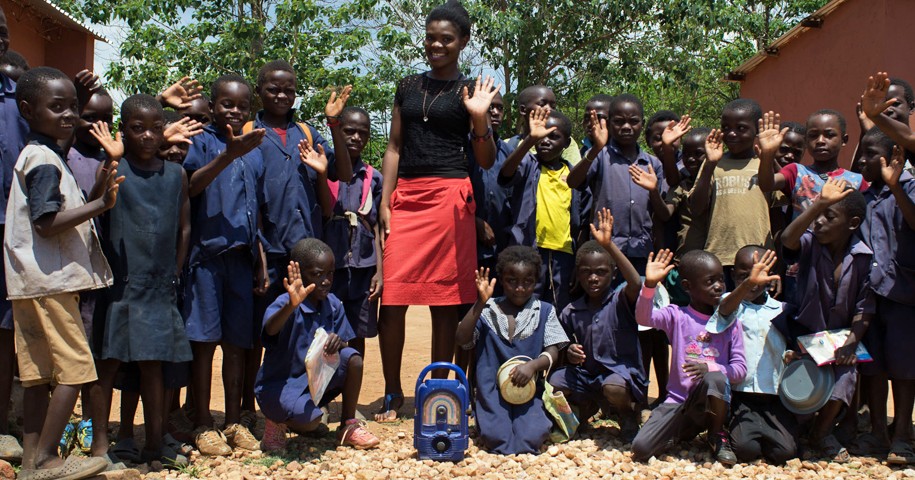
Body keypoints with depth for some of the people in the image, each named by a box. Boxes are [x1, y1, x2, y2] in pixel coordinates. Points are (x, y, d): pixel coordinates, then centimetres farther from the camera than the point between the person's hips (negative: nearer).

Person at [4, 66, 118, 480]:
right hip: (50, 280, -10)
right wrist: (100, 204, -25)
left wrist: (99, 199, 21)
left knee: (38, 372, 11)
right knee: (75, 368, -6)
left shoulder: (34, 155, 18)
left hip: (32, 282, 10)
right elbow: (47, 223, -21)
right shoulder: (45, 160, -13)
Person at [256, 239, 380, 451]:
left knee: (352, 359, -17)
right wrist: (292, 305, -64)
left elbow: (343, 342, 1)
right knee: (310, 421, -31)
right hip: (280, 384, -6)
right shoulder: (285, 304, -22)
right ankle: (278, 422, 7)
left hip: (316, 380, 6)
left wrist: (337, 342, -25)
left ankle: (348, 425, 1)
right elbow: (270, 330, -44)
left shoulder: (333, 304, -3)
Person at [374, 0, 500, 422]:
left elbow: (486, 161, 3)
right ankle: (392, 393, 8)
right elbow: (394, 148, 14)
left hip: (449, 196, -3)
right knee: (392, 296, -3)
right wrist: (385, 202, 5)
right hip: (405, 196, 3)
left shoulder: (471, 91, 6)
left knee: (445, 299, 0)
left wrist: (480, 119, -14)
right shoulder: (408, 87, 16)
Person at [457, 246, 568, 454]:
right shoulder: (488, 310, 4)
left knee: (532, 438, -23)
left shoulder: (544, 311, 7)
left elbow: (552, 352, 0)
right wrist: (480, 303, -16)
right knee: (495, 437, -25)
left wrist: (533, 365, -22)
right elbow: (461, 339, -9)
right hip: (493, 389, 0)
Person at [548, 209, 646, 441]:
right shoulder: (571, 311, 5)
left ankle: (628, 413, 2)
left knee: (614, 388, -38)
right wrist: (569, 354, -11)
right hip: (585, 373, 5)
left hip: (621, 371, -5)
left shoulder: (620, 302, -7)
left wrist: (609, 245, -35)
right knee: (555, 382, -22)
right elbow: (564, 347, 16)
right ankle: (586, 406, 13)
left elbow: (636, 284, -30)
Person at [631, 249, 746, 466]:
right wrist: (650, 285, -34)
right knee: (640, 448, -20)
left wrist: (710, 368, -22)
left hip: (711, 402, 0)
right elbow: (643, 317, -18)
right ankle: (683, 431, 14)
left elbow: (740, 368, -3)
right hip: (678, 401, 0)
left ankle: (718, 436, -7)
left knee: (715, 378, -35)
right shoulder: (677, 316, 0)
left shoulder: (730, 323, 2)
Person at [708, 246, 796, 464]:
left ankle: (764, 432, 17)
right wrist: (748, 282, -44)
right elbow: (725, 309, -25)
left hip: (775, 396, 3)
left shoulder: (781, 309, 11)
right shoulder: (733, 304, 1)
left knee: (785, 451, -14)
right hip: (742, 394, -2)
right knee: (745, 449, -20)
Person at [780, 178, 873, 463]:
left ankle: (822, 432, 6)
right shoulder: (810, 244, -9)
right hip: (803, 333, -1)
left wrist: (851, 343, -17)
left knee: (844, 376, -22)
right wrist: (818, 203, -41)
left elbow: (864, 308, -4)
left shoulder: (865, 258, -6)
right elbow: (787, 239, -34)